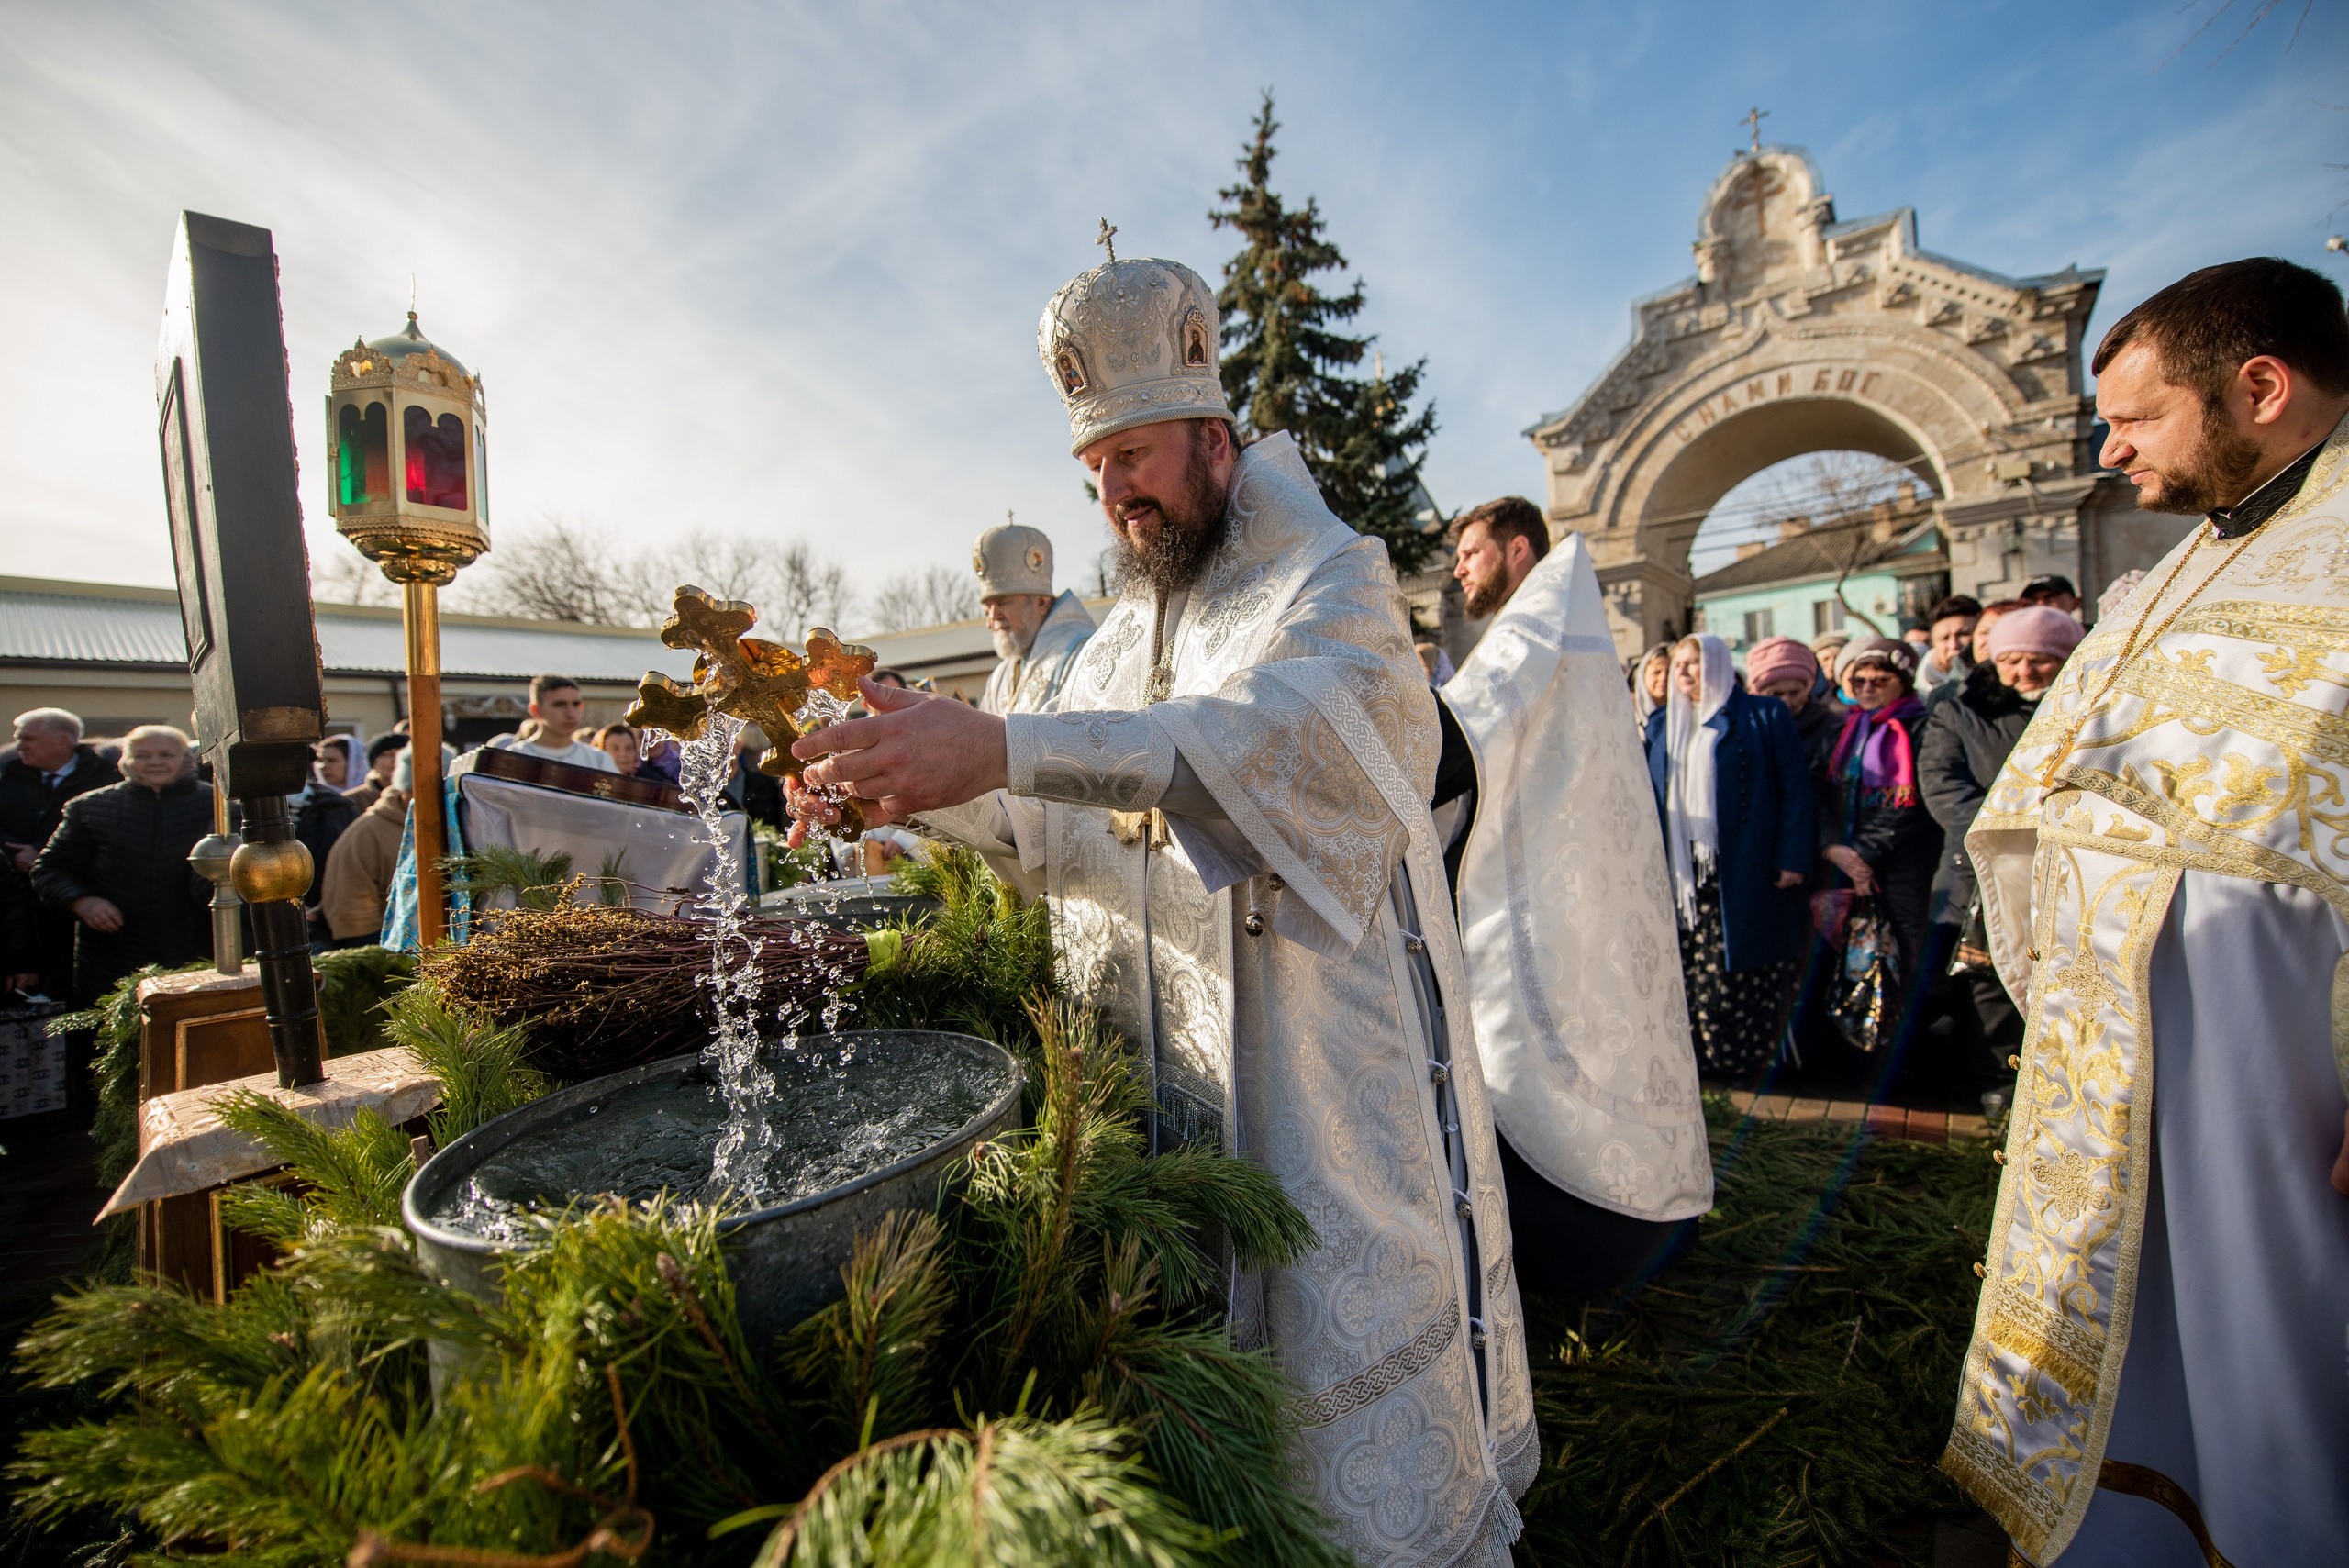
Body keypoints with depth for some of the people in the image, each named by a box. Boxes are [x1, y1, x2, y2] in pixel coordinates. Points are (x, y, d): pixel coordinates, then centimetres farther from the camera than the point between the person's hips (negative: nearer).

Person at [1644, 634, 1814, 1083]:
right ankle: (1696, 1059, 11)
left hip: (1744, 871, -4)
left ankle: (1741, 1061, 11)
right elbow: (1647, 794, 16)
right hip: (1682, 872, 4)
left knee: (1739, 966, -1)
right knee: (1689, 970, 2)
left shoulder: (1764, 716, 3)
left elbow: (1795, 788, -2)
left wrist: (1792, 858, -10)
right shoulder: (1660, 725, 16)